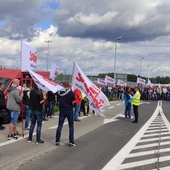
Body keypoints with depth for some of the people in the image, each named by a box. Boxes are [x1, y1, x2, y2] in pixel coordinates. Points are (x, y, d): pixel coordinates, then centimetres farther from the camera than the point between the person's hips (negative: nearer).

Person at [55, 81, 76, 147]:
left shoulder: (59, 92, -1)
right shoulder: (71, 92, -10)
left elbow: (58, 101, 7)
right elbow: (74, 102, -9)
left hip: (62, 110, 3)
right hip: (69, 110, -3)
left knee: (60, 125, 8)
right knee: (71, 126, 6)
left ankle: (57, 141, 10)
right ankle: (71, 142, 7)